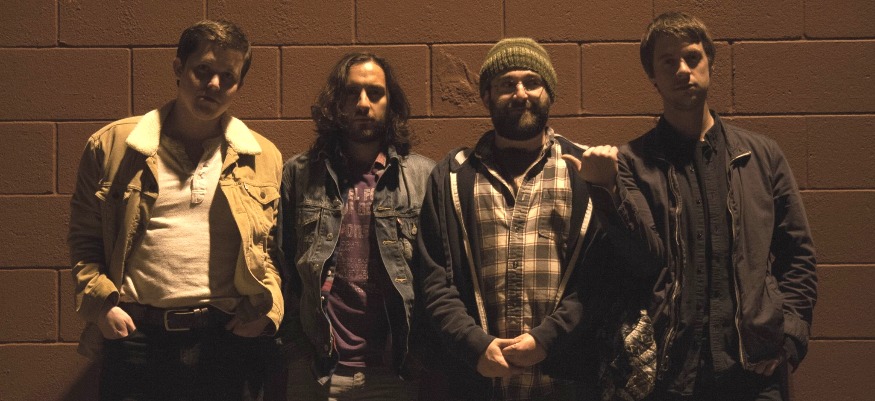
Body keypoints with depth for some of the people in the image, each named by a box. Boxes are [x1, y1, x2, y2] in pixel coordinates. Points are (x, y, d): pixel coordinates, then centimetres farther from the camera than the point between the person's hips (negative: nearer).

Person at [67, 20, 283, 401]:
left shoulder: (263, 157, 7)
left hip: (229, 337, 1)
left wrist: (267, 307, -2)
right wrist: (101, 303, -3)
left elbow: (276, 247, 12)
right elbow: (84, 237, 9)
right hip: (136, 337, 0)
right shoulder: (113, 146, 4)